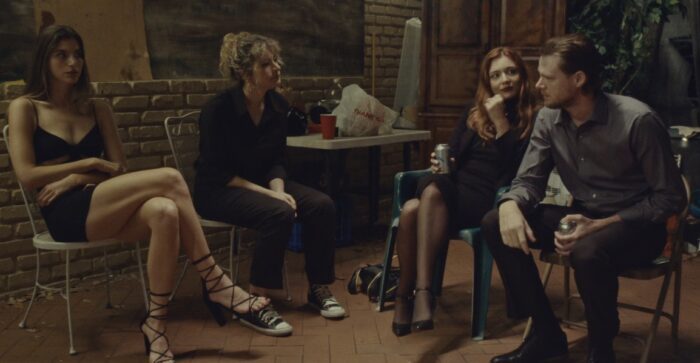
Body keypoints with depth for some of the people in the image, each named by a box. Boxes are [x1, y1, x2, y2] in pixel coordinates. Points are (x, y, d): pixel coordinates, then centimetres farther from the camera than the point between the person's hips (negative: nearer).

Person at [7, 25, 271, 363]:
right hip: (67, 215, -4)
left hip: (104, 209, 4)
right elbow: (27, 175, -5)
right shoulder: (24, 108, 5)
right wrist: (90, 163, -5)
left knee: (164, 213, -34)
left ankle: (155, 323, -25)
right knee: (169, 178, -27)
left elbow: (120, 168, 10)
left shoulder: (97, 109, 17)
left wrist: (74, 179, -7)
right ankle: (216, 284, -19)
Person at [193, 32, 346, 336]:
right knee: (278, 214, -33)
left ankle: (318, 289, -1)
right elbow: (216, 173, -20)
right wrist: (268, 194, -26)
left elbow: (276, 161, 5)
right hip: (219, 191, -6)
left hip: (263, 183, 6)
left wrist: (279, 190, -16)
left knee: (322, 205, -16)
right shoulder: (219, 109, -20)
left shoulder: (278, 105, -2)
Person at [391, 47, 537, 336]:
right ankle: (420, 291, -23)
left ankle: (406, 295, -34)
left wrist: (500, 123, -11)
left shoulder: (533, 122, 5)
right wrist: (441, 164, -6)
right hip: (454, 188, 5)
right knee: (410, 210, -32)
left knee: (433, 193, -36)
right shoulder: (472, 115, 20)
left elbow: (518, 173, -9)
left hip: (488, 200, -4)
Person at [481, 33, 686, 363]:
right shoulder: (548, 118, -5)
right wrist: (510, 205, -28)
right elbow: (529, 179, -2)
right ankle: (546, 332, -1)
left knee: (587, 252, -39)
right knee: (497, 225, -14)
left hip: (636, 224, -6)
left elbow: (671, 197, -17)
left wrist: (600, 225, -27)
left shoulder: (638, 120, -22)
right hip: (584, 216, 6)